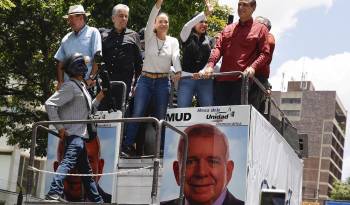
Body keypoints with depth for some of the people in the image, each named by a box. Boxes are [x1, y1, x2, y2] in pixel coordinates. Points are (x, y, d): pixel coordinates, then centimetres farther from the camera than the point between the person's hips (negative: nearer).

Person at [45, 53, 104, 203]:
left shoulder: (81, 87, 20)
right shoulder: (70, 86, -10)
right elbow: (50, 104, -18)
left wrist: (99, 98, 18)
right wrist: (60, 127, -19)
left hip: (81, 136, 10)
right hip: (74, 134, -10)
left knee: (86, 170, 15)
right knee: (68, 161, -26)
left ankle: (97, 200, 24)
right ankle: (54, 193, -37)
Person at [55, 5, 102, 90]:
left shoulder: (93, 32, 3)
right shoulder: (66, 39, 17)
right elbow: (60, 63, 16)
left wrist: (91, 78, -13)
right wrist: (60, 82, 3)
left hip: (88, 84, -5)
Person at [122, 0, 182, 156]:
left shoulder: (173, 41, 9)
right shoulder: (149, 37, 7)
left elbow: (176, 57, -6)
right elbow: (150, 21, -9)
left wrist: (178, 71, -27)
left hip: (163, 81, 1)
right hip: (145, 79, -1)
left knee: (161, 116, 2)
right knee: (137, 113, -10)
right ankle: (127, 145, -6)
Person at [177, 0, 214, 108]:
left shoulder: (209, 41, 16)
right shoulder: (187, 38, 8)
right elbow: (186, 26, -15)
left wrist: (204, 72, -14)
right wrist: (205, 13, -23)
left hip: (205, 79, 2)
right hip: (186, 79, -2)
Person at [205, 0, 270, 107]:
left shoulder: (260, 29, 9)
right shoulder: (228, 29, 22)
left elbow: (265, 53, 2)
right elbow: (218, 48, 13)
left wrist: (253, 67, -16)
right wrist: (210, 65, -5)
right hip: (222, 78, 5)